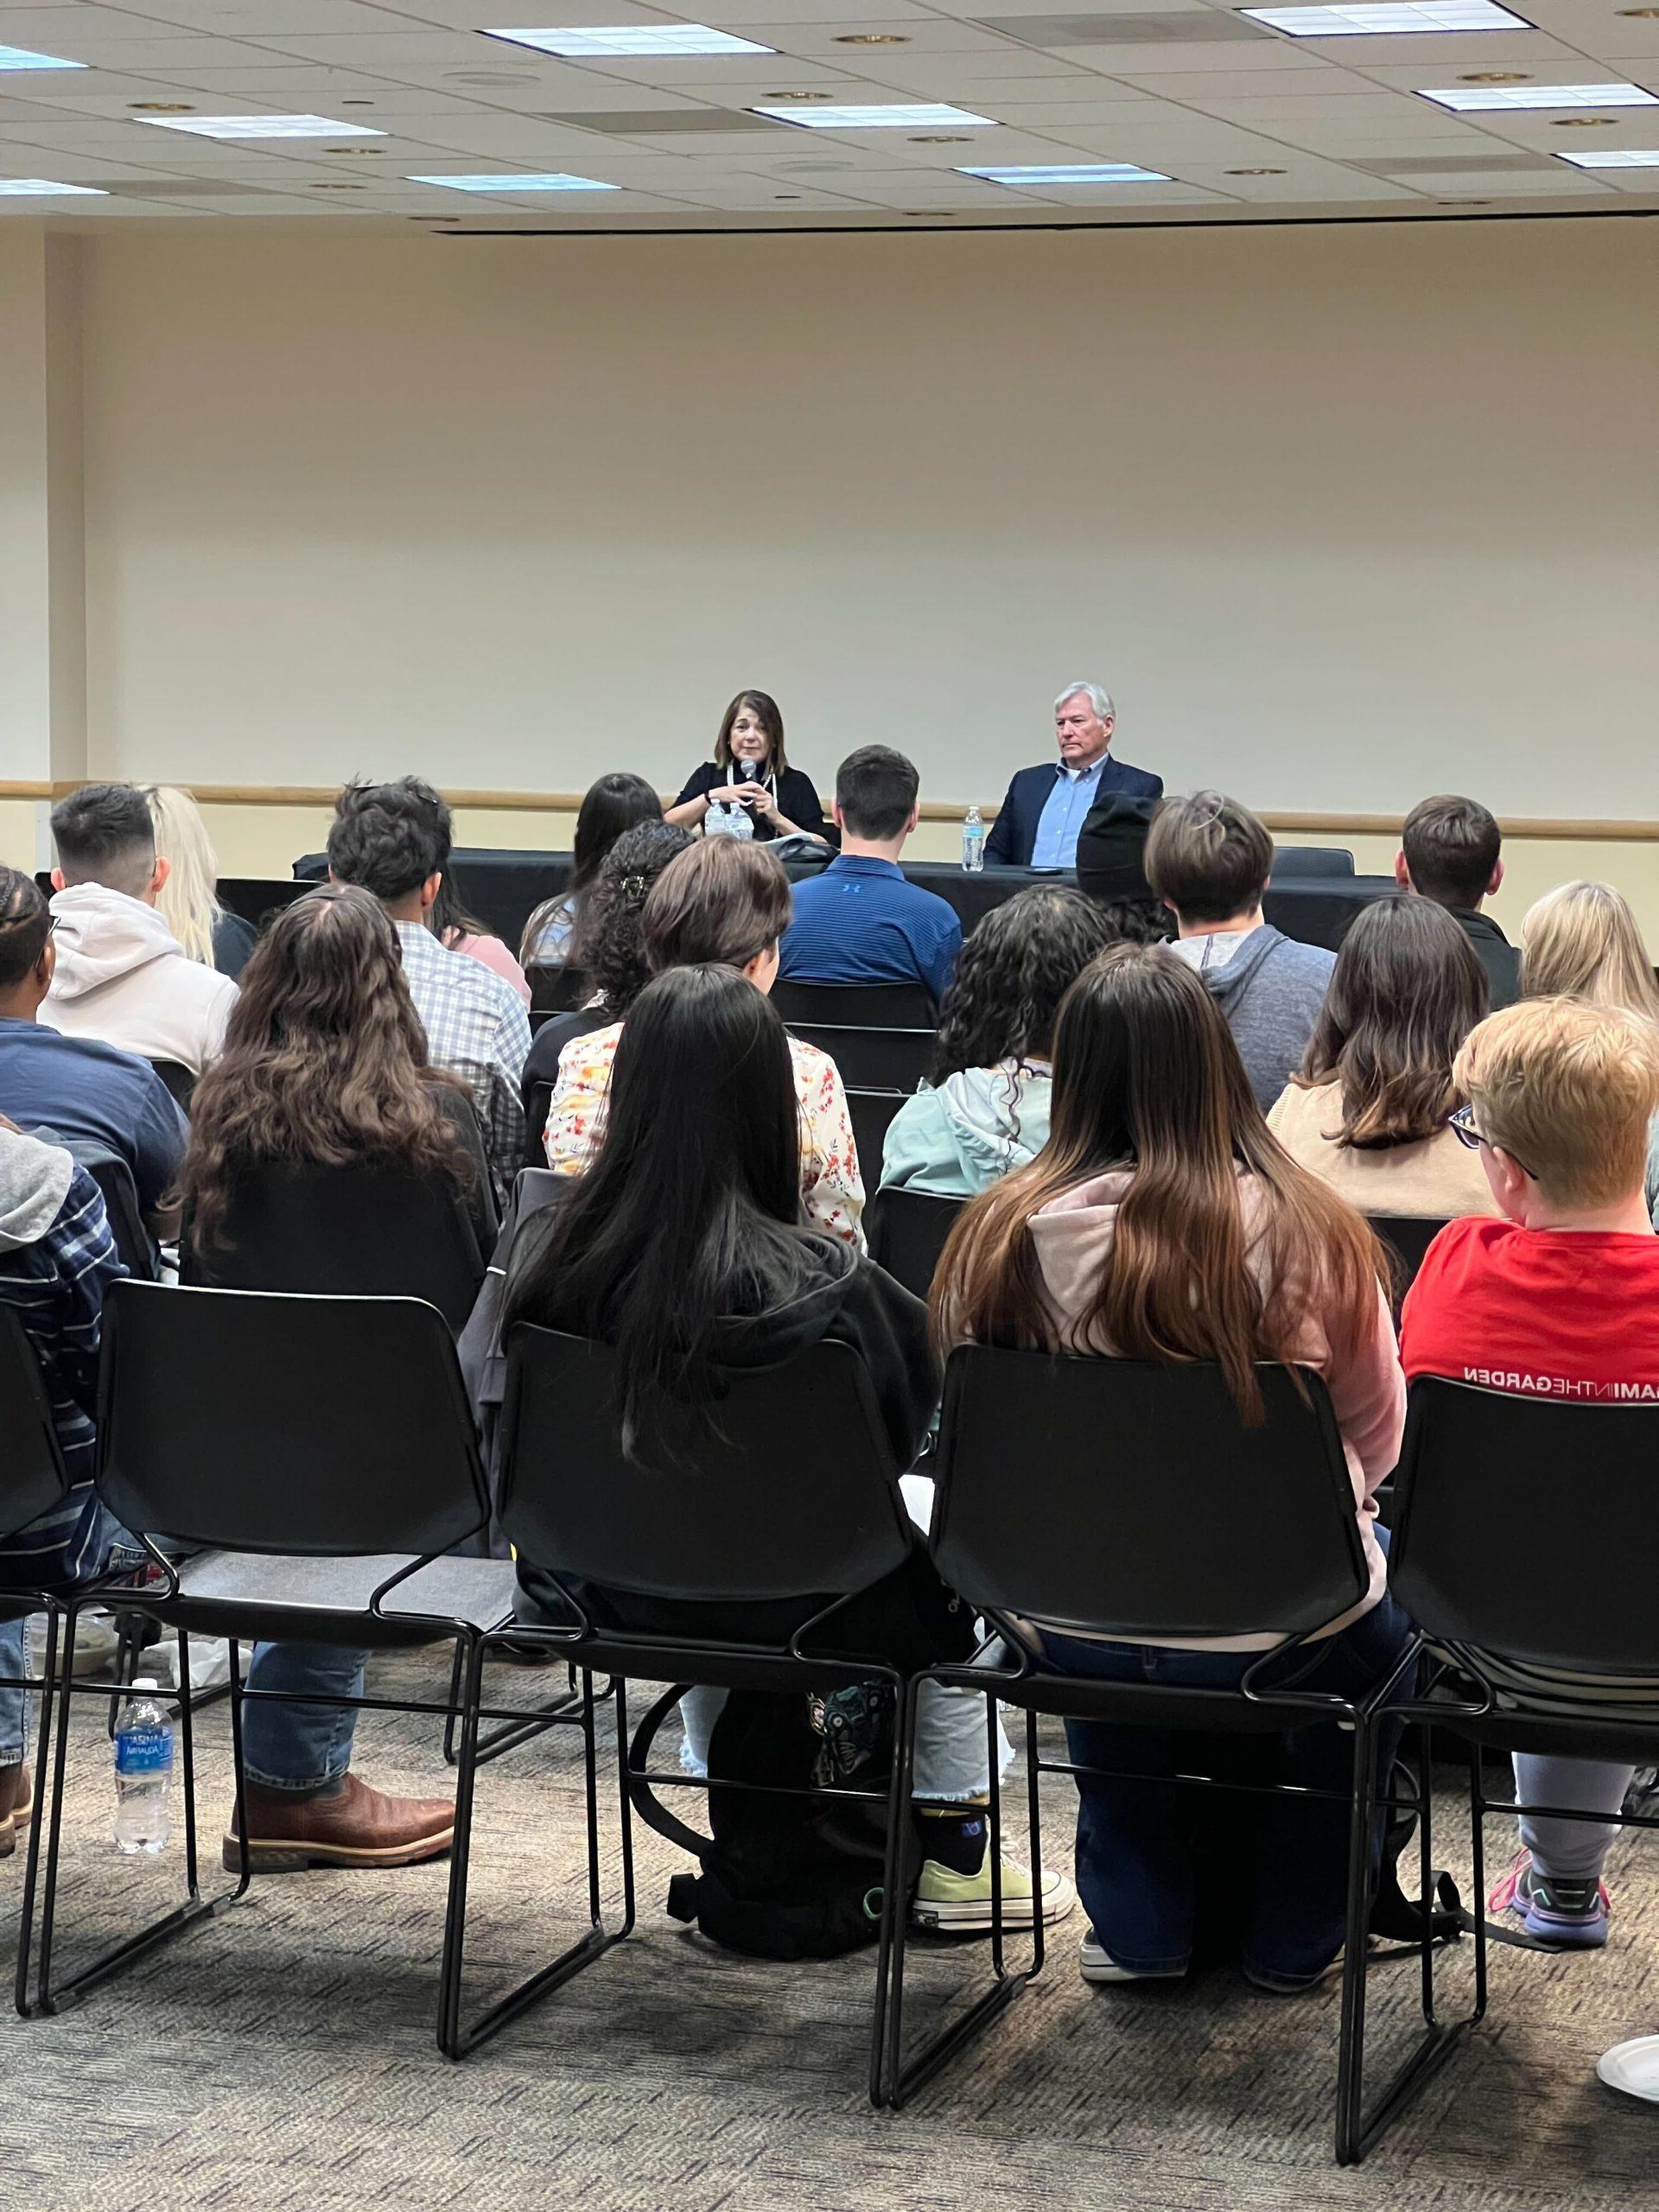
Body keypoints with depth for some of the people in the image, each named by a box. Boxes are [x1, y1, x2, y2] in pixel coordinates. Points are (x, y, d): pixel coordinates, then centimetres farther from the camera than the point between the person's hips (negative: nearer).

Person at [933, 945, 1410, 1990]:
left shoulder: (1002, 1232, -13)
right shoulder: (1308, 1231, -17)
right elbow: (1377, 1440, -1)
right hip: (1273, 1623, -2)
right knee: (1385, 1595, 31)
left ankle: (1137, 1922, 42)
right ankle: (1292, 1931, 39)